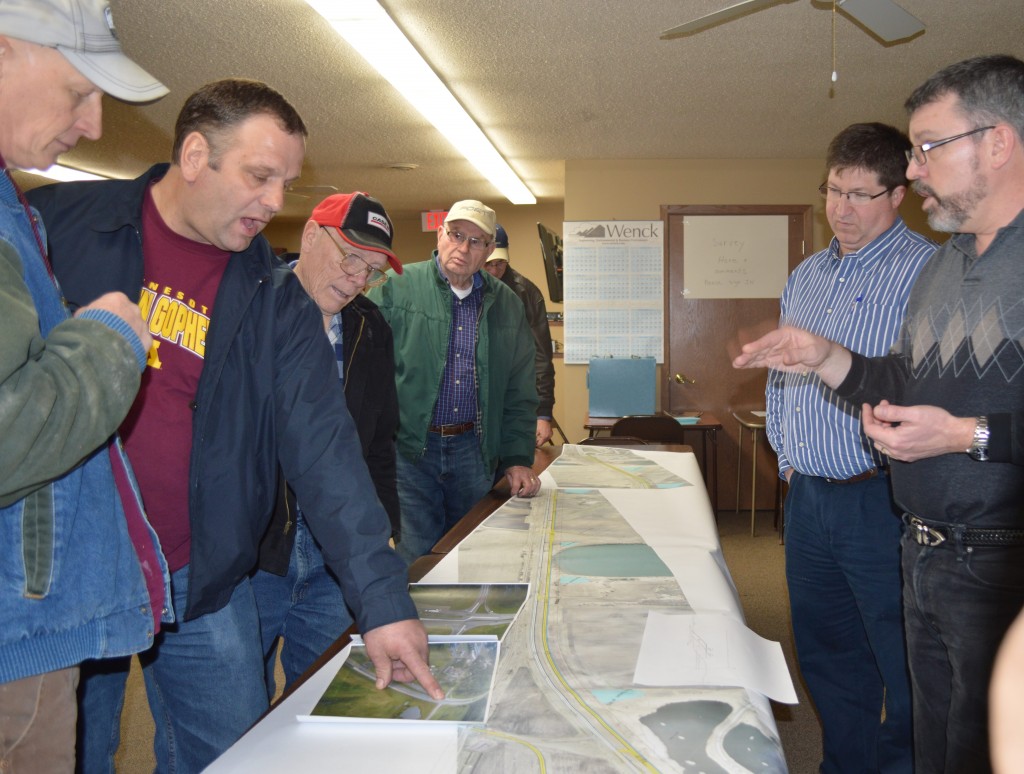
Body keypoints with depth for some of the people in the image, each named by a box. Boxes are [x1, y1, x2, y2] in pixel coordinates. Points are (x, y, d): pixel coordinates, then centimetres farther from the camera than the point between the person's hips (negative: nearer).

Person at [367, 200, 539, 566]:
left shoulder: (507, 305, 11)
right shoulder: (395, 287, -1)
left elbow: (519, 391, 13)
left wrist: (518, 459, 6)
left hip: (474, 450, 4)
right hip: (407, 449, -3)